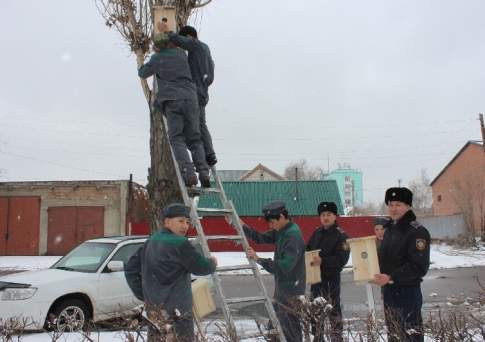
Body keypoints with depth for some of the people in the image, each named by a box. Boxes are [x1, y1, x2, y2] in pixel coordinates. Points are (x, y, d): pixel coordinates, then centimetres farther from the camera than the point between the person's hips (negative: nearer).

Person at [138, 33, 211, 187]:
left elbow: (142, 73, 22)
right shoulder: (181, 53, 17)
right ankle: (203, 172, -8)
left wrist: (148, 64, 42)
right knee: (194, 139, 7)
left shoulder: (157, 58, 8)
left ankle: (188, 173, -22)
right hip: (190, 98, 3)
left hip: (172, 100, -3)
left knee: (177, 139, -4)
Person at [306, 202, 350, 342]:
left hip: (331, 278, -7)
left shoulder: (340, 235, -11)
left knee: (333, 309, 0)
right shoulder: (317, 232, 7)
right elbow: (308, 249, 18)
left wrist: (323, 260, -26)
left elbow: (342, 259, -19)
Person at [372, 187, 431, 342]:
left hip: (407, 292, -8)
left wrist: (391, 277, -26)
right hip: (388, 290, 8)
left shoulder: (417, 231, -15)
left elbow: (419, 266, -22)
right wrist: (380, 275, 4)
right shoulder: (389, 229, 12)